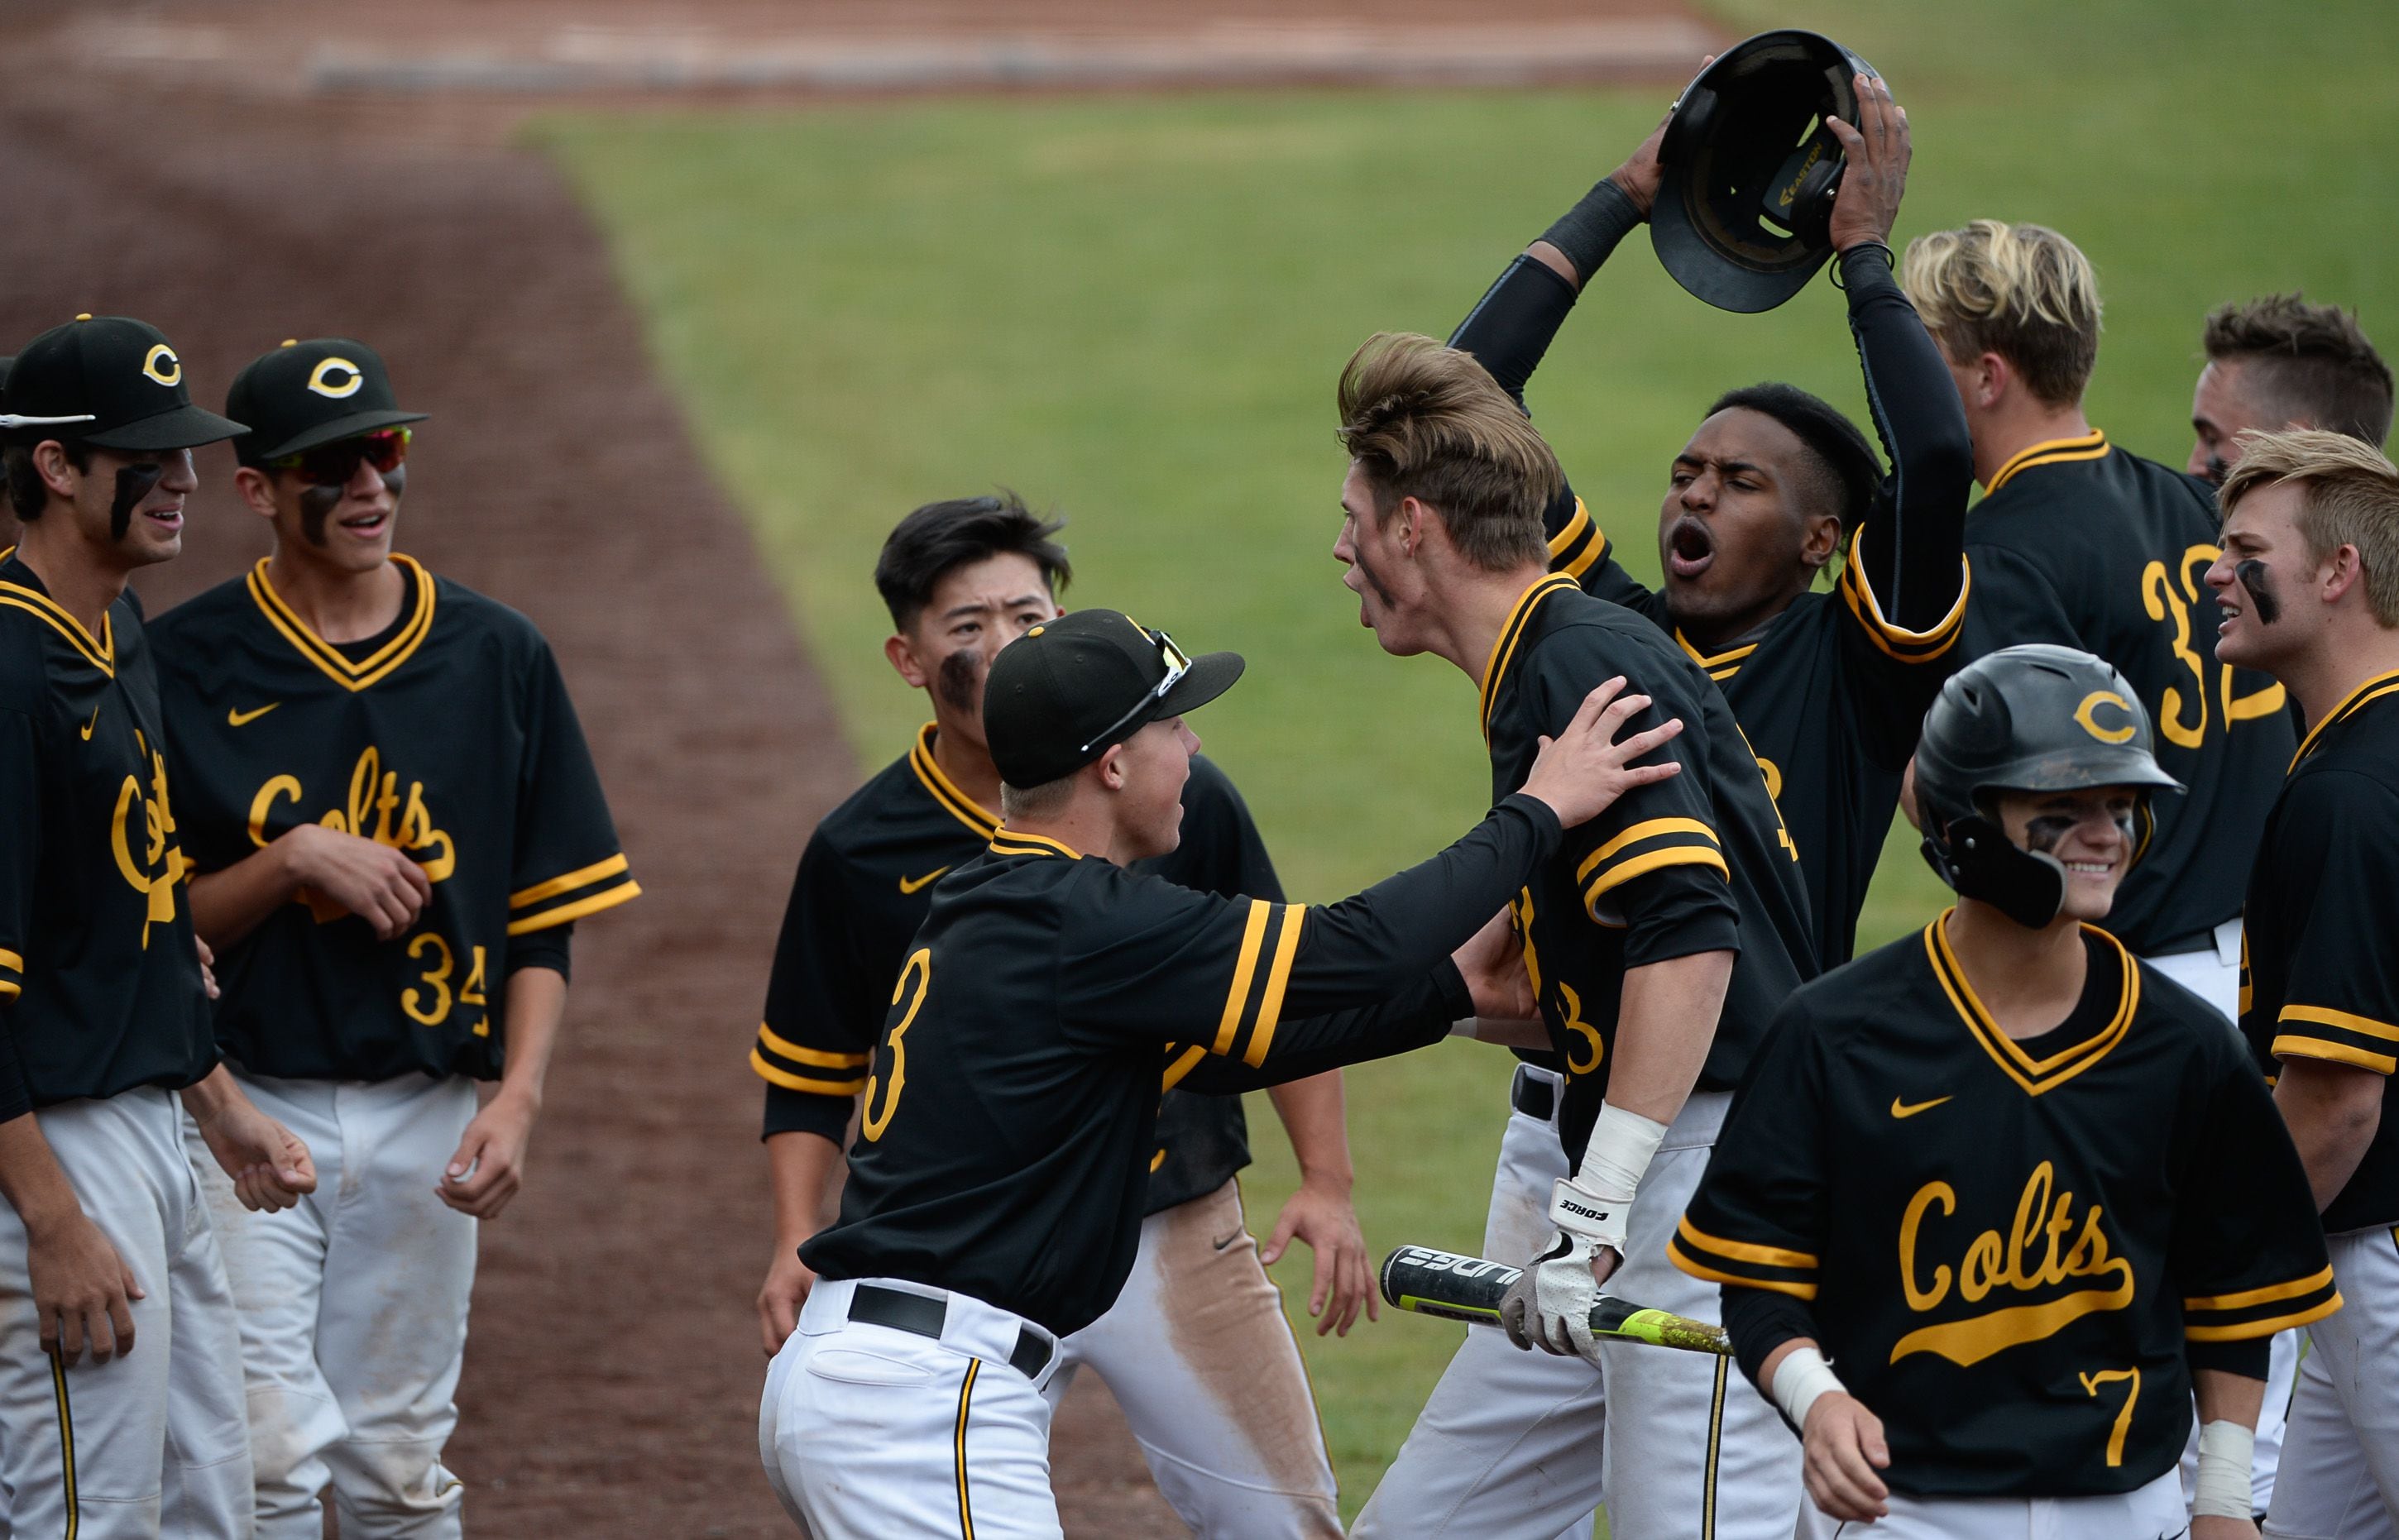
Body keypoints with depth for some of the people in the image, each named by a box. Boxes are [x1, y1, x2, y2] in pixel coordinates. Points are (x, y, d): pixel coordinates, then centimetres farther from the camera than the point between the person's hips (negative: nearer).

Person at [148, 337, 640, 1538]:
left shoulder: (498, 659, 5)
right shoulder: (186, 664, -3)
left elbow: (544, 919, 6)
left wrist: (517, 1100, -7)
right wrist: (290, 862, -19)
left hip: (425, 1121, 3)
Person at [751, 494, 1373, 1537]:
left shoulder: (1177, 798, -2)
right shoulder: (859, 852, -2)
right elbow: (807, 1073, 7)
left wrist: (1326, 1184, -3)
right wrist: (798, 1244, -5)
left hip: (1174, 1243, 0)